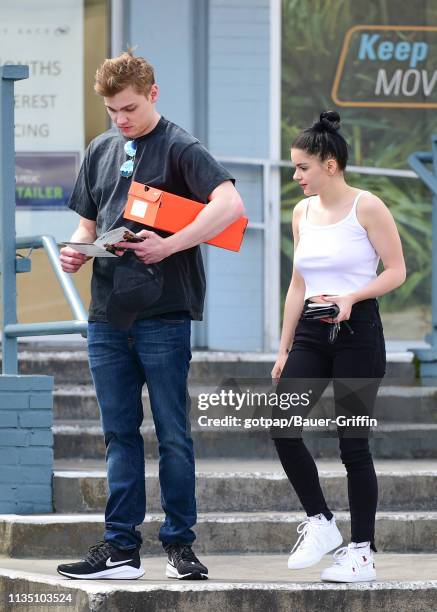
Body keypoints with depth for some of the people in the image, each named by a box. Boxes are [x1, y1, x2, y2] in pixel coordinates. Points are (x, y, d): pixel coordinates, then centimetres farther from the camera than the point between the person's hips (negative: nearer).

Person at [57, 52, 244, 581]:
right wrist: (77, 251, 1)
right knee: (119, 433, 8)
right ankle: (120, 547, 11)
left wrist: (168, 246, -24)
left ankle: (179, 544, 6)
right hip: (107, 314, 6)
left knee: (172, 434, 0)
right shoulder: (101, 151, 14)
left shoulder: (179, 148, -6)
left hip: (163, 314, -6)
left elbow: (230, 205, -20)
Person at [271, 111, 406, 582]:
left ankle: (362, 552, 4)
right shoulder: (302, 213, 11)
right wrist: (284, 349, 14)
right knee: (281, 425, -11)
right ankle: (319, 523, 4)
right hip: (311, 333, 6)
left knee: (352, 441, -3)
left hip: (356, 332, -6)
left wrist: (351, 297, -23)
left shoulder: (367, 207, -7)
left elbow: (396, 271, -7)